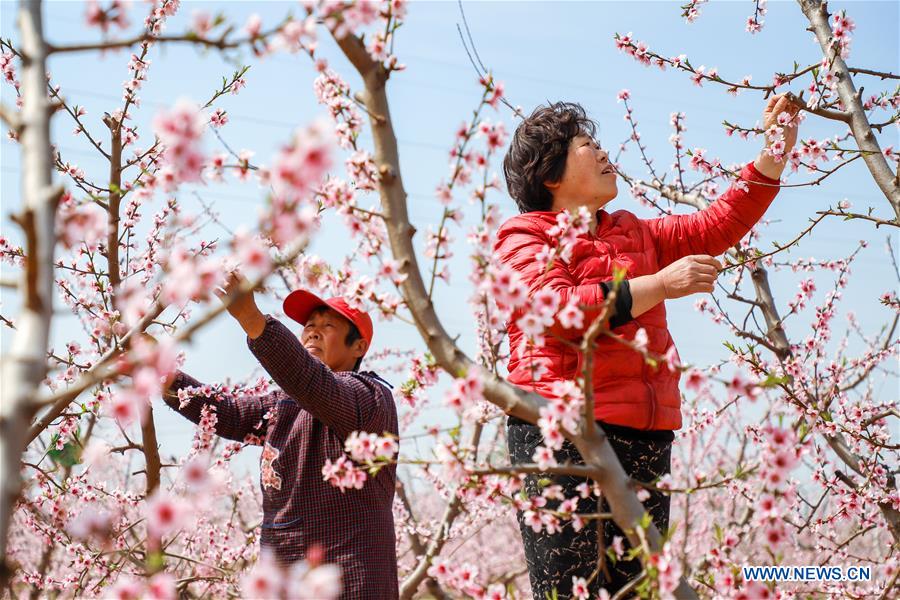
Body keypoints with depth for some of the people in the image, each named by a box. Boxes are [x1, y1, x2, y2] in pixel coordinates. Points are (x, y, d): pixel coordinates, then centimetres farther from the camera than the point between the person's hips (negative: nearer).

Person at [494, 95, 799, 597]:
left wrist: (776, 148, 20)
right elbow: (559, 309, -13)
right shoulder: (523, 237, 4)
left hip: (645, 433, 7)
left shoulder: (634, 234, 26)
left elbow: (719, 225, 25)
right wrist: (660, 285, -13)